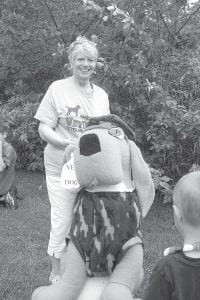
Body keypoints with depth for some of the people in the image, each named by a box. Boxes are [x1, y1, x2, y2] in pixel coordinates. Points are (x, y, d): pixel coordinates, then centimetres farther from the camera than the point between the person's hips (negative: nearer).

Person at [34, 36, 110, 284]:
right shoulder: (58, 89, -7)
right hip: (61, 169, -4)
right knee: (62, 221, 2)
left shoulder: (101, 95, 7)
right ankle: (56, 273, 25)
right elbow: (43, 129, -8)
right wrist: (69, 144, -23)